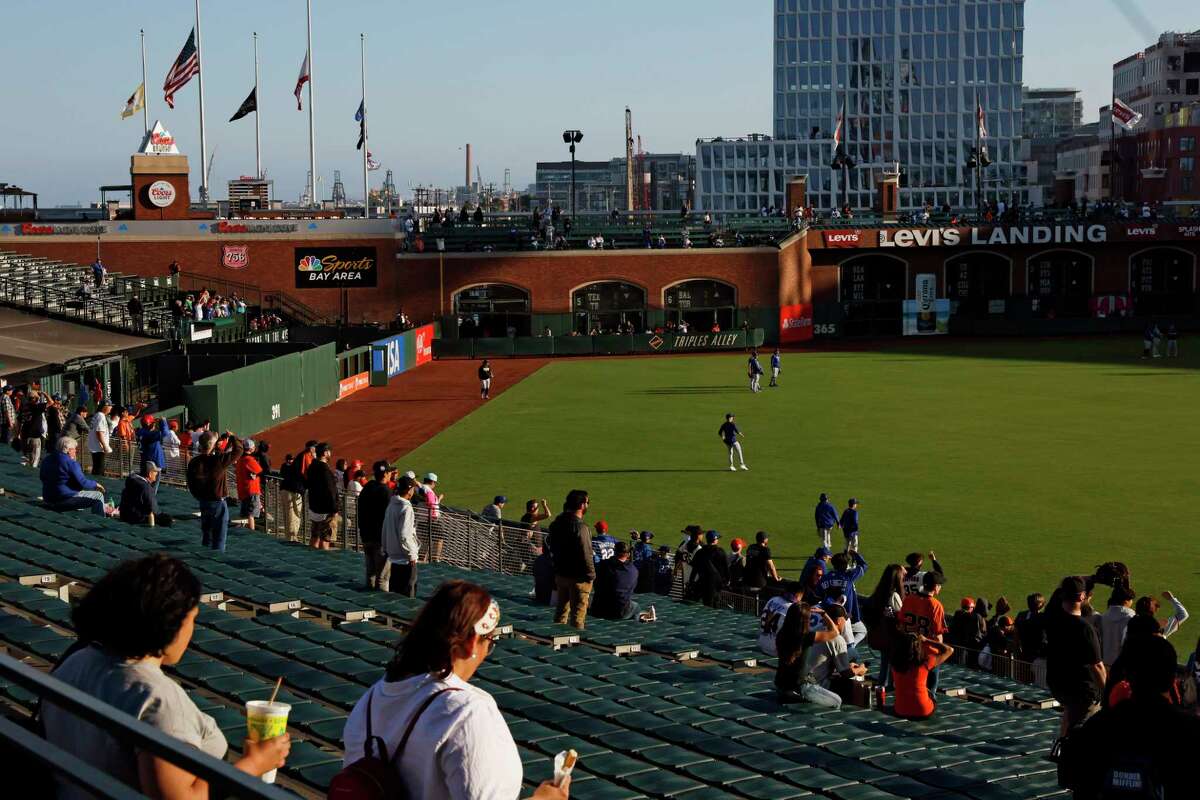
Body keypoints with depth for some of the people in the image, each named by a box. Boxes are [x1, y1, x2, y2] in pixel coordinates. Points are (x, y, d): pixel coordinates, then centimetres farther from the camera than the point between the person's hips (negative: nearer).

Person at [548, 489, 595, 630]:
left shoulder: (557, 523, 5)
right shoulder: (580, 527, -22)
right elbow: (585, 554, -21)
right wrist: (591, 574, -12)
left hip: (560, 574, 8)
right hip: (578, 576, -8)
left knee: (561, 610, 19)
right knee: (578, 613, 1)